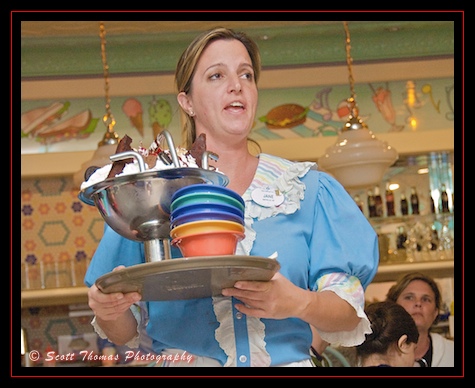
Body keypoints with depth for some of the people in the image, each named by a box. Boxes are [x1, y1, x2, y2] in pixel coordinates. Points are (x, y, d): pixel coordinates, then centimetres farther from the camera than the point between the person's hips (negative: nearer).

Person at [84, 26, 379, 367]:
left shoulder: (310, 189, 8)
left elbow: (349, 314, 4)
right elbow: (127, 332, 9)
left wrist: (299, 303, -16)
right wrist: (108, 310, -12)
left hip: (289, 360, -1)